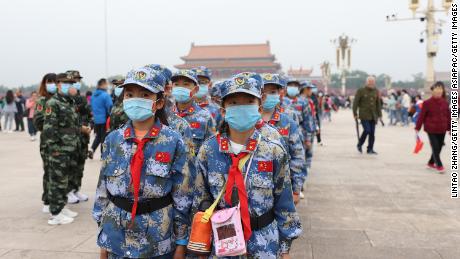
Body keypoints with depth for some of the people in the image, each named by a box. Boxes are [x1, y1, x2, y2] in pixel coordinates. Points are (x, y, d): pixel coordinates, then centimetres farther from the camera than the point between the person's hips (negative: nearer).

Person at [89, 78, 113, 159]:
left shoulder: (93, 95, 6)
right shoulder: (105, 95, -16)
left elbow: (91, 107, 14)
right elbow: (110, 108, -17)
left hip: (96, 119, 6)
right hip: (104, 120, -6)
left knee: (98, 135, 20)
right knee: (104, 137, 5)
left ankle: (92, 149, 4)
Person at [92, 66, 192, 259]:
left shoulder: (173, 142, -10)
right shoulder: (112, 140, -1)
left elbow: (182, 197, -7)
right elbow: (102, 190, 5)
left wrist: (181, 242, -4)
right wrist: (103, 239, 7)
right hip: (118, 239, 3)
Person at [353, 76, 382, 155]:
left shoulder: (376, 91, 9)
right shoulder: (360, 91, -5)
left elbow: (378, 104, 12)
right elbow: (355, 103, -5)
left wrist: (379, 115, 8)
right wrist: (355, 114, -9)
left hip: (373, 116, 5)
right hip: (364, 115, -5)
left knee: (372, 133, 2)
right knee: (367, 130, -16)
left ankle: (370, 149, 11)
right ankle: (359, 145, 7)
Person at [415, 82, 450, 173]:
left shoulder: (445, 103, 3)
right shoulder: (427, 103, -9)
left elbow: (448, 116, 9)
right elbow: (422, 116, -7)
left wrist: (450, 128, 11)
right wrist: (417, 128, -7)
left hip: (442, 129, 5)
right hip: (431, 129, -5)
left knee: (439, 147, 12)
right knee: (435, 147, -5)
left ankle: (431, 163, 29)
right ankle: (439, 165, 5)